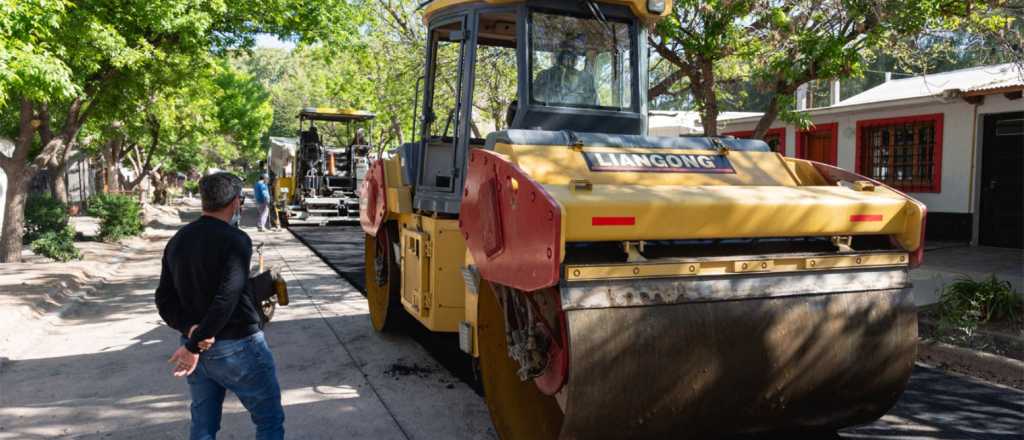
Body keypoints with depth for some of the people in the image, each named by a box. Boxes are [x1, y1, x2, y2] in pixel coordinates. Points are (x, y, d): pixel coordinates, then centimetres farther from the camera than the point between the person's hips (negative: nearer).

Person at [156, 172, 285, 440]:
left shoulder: (177, 241, 6)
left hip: (197, 346, 7)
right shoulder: (235, 240, -18)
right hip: (238, 346, -7)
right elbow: (227, 299, -27)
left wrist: (190, 330, -9)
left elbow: (165, 300, 4)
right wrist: (194, 346, -21)